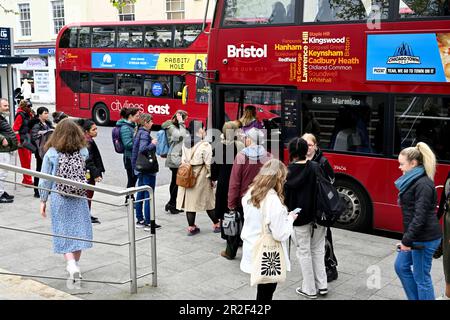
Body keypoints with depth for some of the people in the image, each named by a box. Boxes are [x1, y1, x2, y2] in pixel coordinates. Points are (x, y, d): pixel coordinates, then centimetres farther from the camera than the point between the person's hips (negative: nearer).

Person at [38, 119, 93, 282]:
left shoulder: (51, 153, -7)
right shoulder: (83, 152, -4)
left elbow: (45, 179, -4)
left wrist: (43, 201, 5)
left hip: (58, 198, -1)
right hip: (79, 198, 2)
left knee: (64, 233, 7)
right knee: (79, 231, 13)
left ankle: (71, 264, -11)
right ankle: (75, 264, 23)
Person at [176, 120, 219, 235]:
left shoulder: (185, 143, 3)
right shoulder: (205, 145, -15)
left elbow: (183, 160, 7)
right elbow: (209, 163, -14)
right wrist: (212, 177, -4)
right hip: (201, 176, -5)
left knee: (189, 200, 10)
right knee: (208, 200, 8)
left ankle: (191, 227, 15)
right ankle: (216, 224, 21)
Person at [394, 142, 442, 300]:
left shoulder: (423, 184, -20)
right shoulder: (413, 181, 11)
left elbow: (420, 216, -25)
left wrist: (407, 240, -23)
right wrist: (407, 238, 15)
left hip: (425, 238, -10)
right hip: (416, 236, 10)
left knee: (421, 277, 0)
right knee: (401, 266, 19)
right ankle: (414, 298, 31)